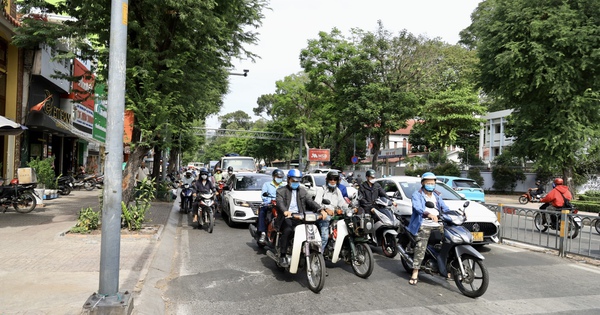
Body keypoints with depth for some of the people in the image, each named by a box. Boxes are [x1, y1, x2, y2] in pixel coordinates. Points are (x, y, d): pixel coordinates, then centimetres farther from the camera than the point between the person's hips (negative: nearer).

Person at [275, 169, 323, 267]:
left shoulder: (302, 191, 21)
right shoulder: (281, 190, 7)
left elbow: (310, 201, 6)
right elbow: (280, 202, -13)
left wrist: (320, 209, -14)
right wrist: (285, 211, -36)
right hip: (286, 217, -3)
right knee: (288, 230, -33)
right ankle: (282, 256, -19)